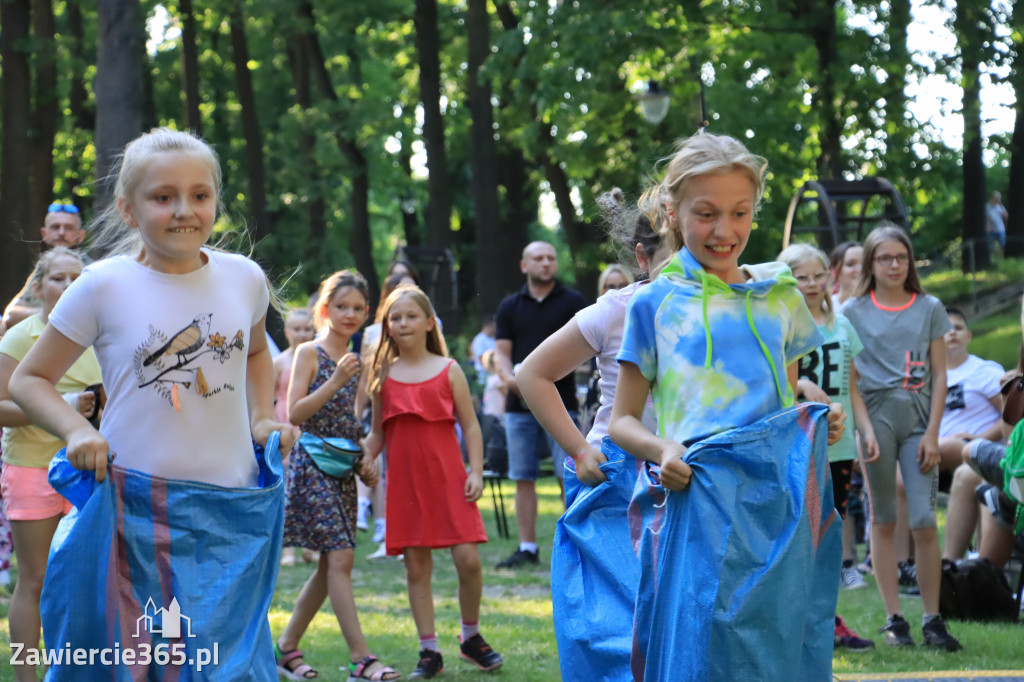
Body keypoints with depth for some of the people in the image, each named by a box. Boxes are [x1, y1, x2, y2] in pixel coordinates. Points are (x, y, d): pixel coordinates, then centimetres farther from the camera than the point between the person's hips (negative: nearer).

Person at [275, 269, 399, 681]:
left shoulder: (355, 361, 14)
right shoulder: (309, 353, -6)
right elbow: (295, 413, -13)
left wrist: (366, 460, 6)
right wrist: (336, 380, -20)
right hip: (312, 463, -7)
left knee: (331, 564, 7)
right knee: (340, 557, -13)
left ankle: (287, 648, 18)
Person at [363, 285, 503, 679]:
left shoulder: (448, 370, 3)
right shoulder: (384, 376, 8)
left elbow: (470, 426, 4)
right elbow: (377, 433, 13)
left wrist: (476, 472, -6)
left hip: (449, 480, -2)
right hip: (405, 483, 2)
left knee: (468, 558, -9)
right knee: (416, 567, 3)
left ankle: (471, 637, 13)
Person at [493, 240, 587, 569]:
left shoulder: (572, 301, 5)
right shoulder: (510, 306, 13)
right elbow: (502, 353, 10)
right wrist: (510, 378, -11)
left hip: (560, 403, -3)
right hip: (520, 405, 3)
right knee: (523, 478, 4)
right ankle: (527, 549, 10)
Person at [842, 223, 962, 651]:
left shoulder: (929, 309, 8)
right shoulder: (854, 312, 6)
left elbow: (940, 375, 6)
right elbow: (848, 377, 6)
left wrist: (933, 433, -3)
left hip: (918, 418, 0)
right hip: (874, 418, 0)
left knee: (924, 522, -7)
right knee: (883, 520, 4)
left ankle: (933, 620, -1)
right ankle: (894, 619, 9)